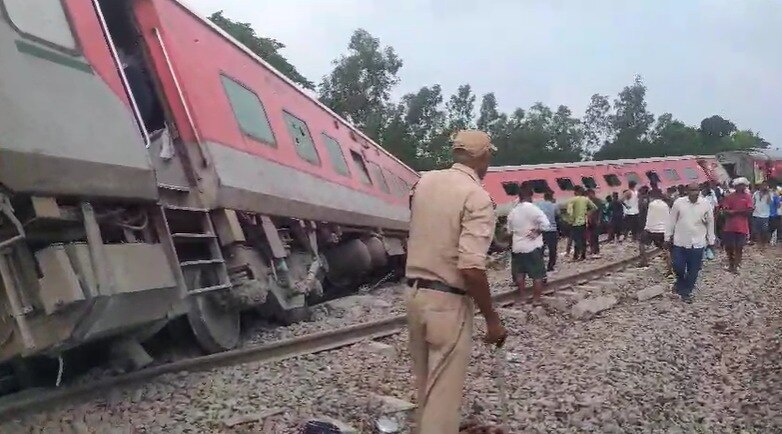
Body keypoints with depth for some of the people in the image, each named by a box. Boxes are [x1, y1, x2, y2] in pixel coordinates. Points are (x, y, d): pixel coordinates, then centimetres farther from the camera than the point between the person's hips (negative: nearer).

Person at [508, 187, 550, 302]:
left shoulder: (513, 212, 4)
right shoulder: (533, 209, -14)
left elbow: (510, 230, 13)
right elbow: (546, 223, -24)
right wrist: (537, 231, -11)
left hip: (517, 247, 5)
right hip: (533, 247, -5)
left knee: (520, 273, 16)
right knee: (537, 275, 4)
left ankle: (522, 297, 23)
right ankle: (536, 299, 6)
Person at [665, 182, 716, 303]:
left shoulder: (705, 205, -4)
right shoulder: (678, 203, -5)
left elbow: (710, 223, 5)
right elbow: (671, 221, 2)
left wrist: (711, 241, 8)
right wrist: (668, 237, 4)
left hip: (697, 243, 0)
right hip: (680, 242, 0)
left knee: (693, 270, 5)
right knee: (678, 266, 1)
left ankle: (686, 291, 21)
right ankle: (680, 282, 33)